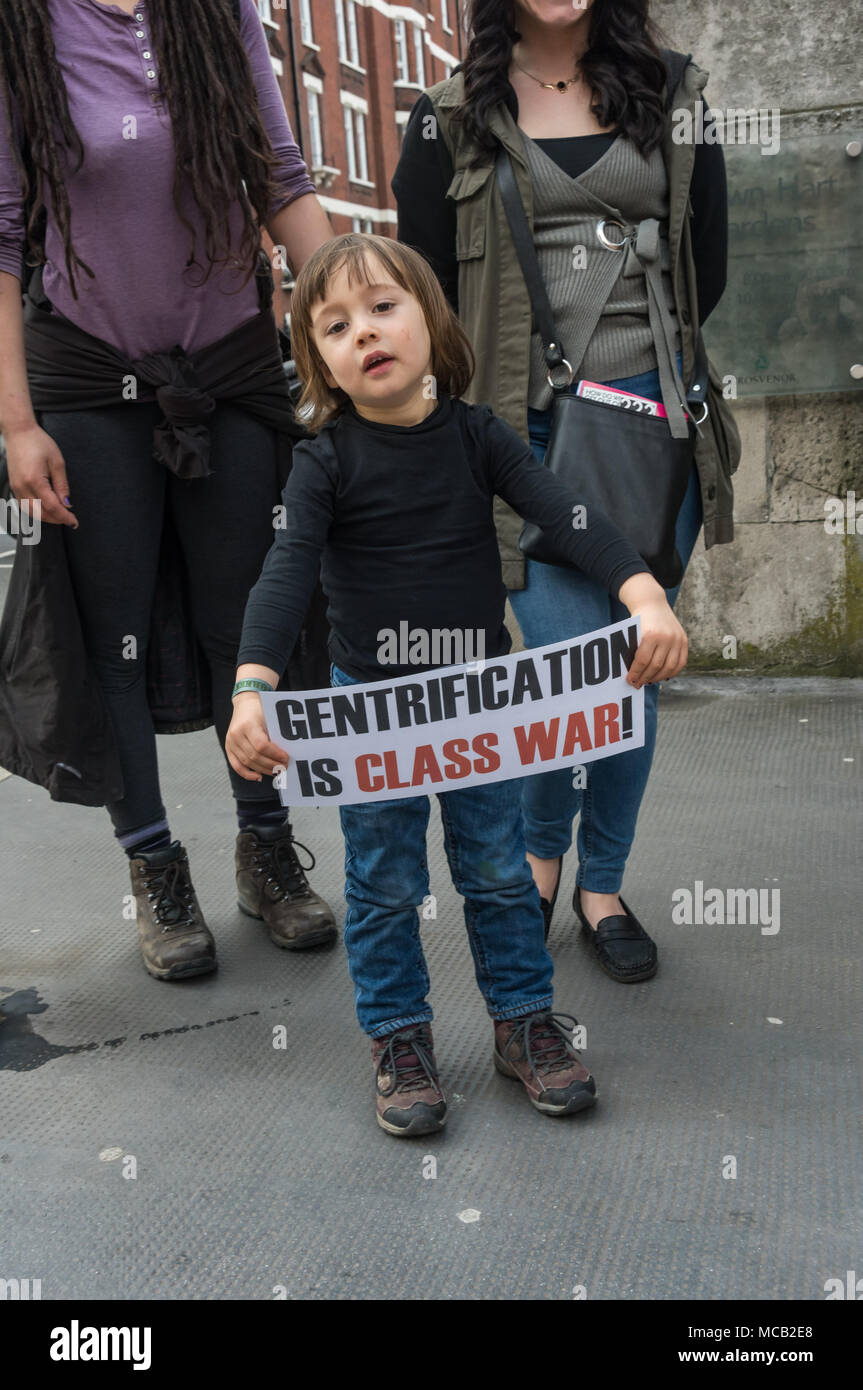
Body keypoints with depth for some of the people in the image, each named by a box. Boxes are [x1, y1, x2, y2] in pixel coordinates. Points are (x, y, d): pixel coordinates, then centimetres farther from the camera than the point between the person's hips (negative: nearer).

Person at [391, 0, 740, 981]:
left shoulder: (673, 92, 13)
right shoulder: (452, 117, 6)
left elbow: (706, 269, 12)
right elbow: (429, 292, 4)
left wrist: (643, 362, 5)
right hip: (526, 432, -2)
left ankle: (601, 887, 23)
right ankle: (539, 851, 20)